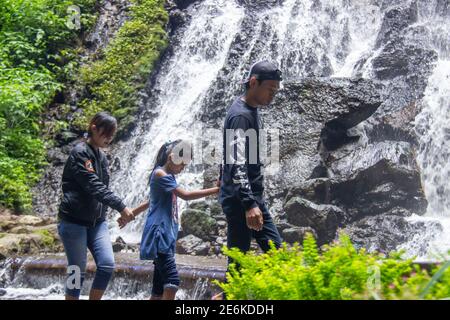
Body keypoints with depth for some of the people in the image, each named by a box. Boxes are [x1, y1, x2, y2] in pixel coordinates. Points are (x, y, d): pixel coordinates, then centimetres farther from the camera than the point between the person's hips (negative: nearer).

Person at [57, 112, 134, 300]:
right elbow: (94, 186, -23)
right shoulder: (80, 153, -12)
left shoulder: (102, 157, 13)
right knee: (77, 271, -3)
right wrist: (121, 207, -28)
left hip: (97, 222, 7)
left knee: (107, 265, -6)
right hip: (74, 221, -7)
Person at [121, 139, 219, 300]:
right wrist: (215, 190, -19)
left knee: (159, 289, 6)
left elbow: (151, 201, 31)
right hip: (159, 234, -10)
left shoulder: (169, 176, 20)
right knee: (172, 281, -22)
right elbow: (186, 195, -17)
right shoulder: (160, 174, -8)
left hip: (167, 236, 10)